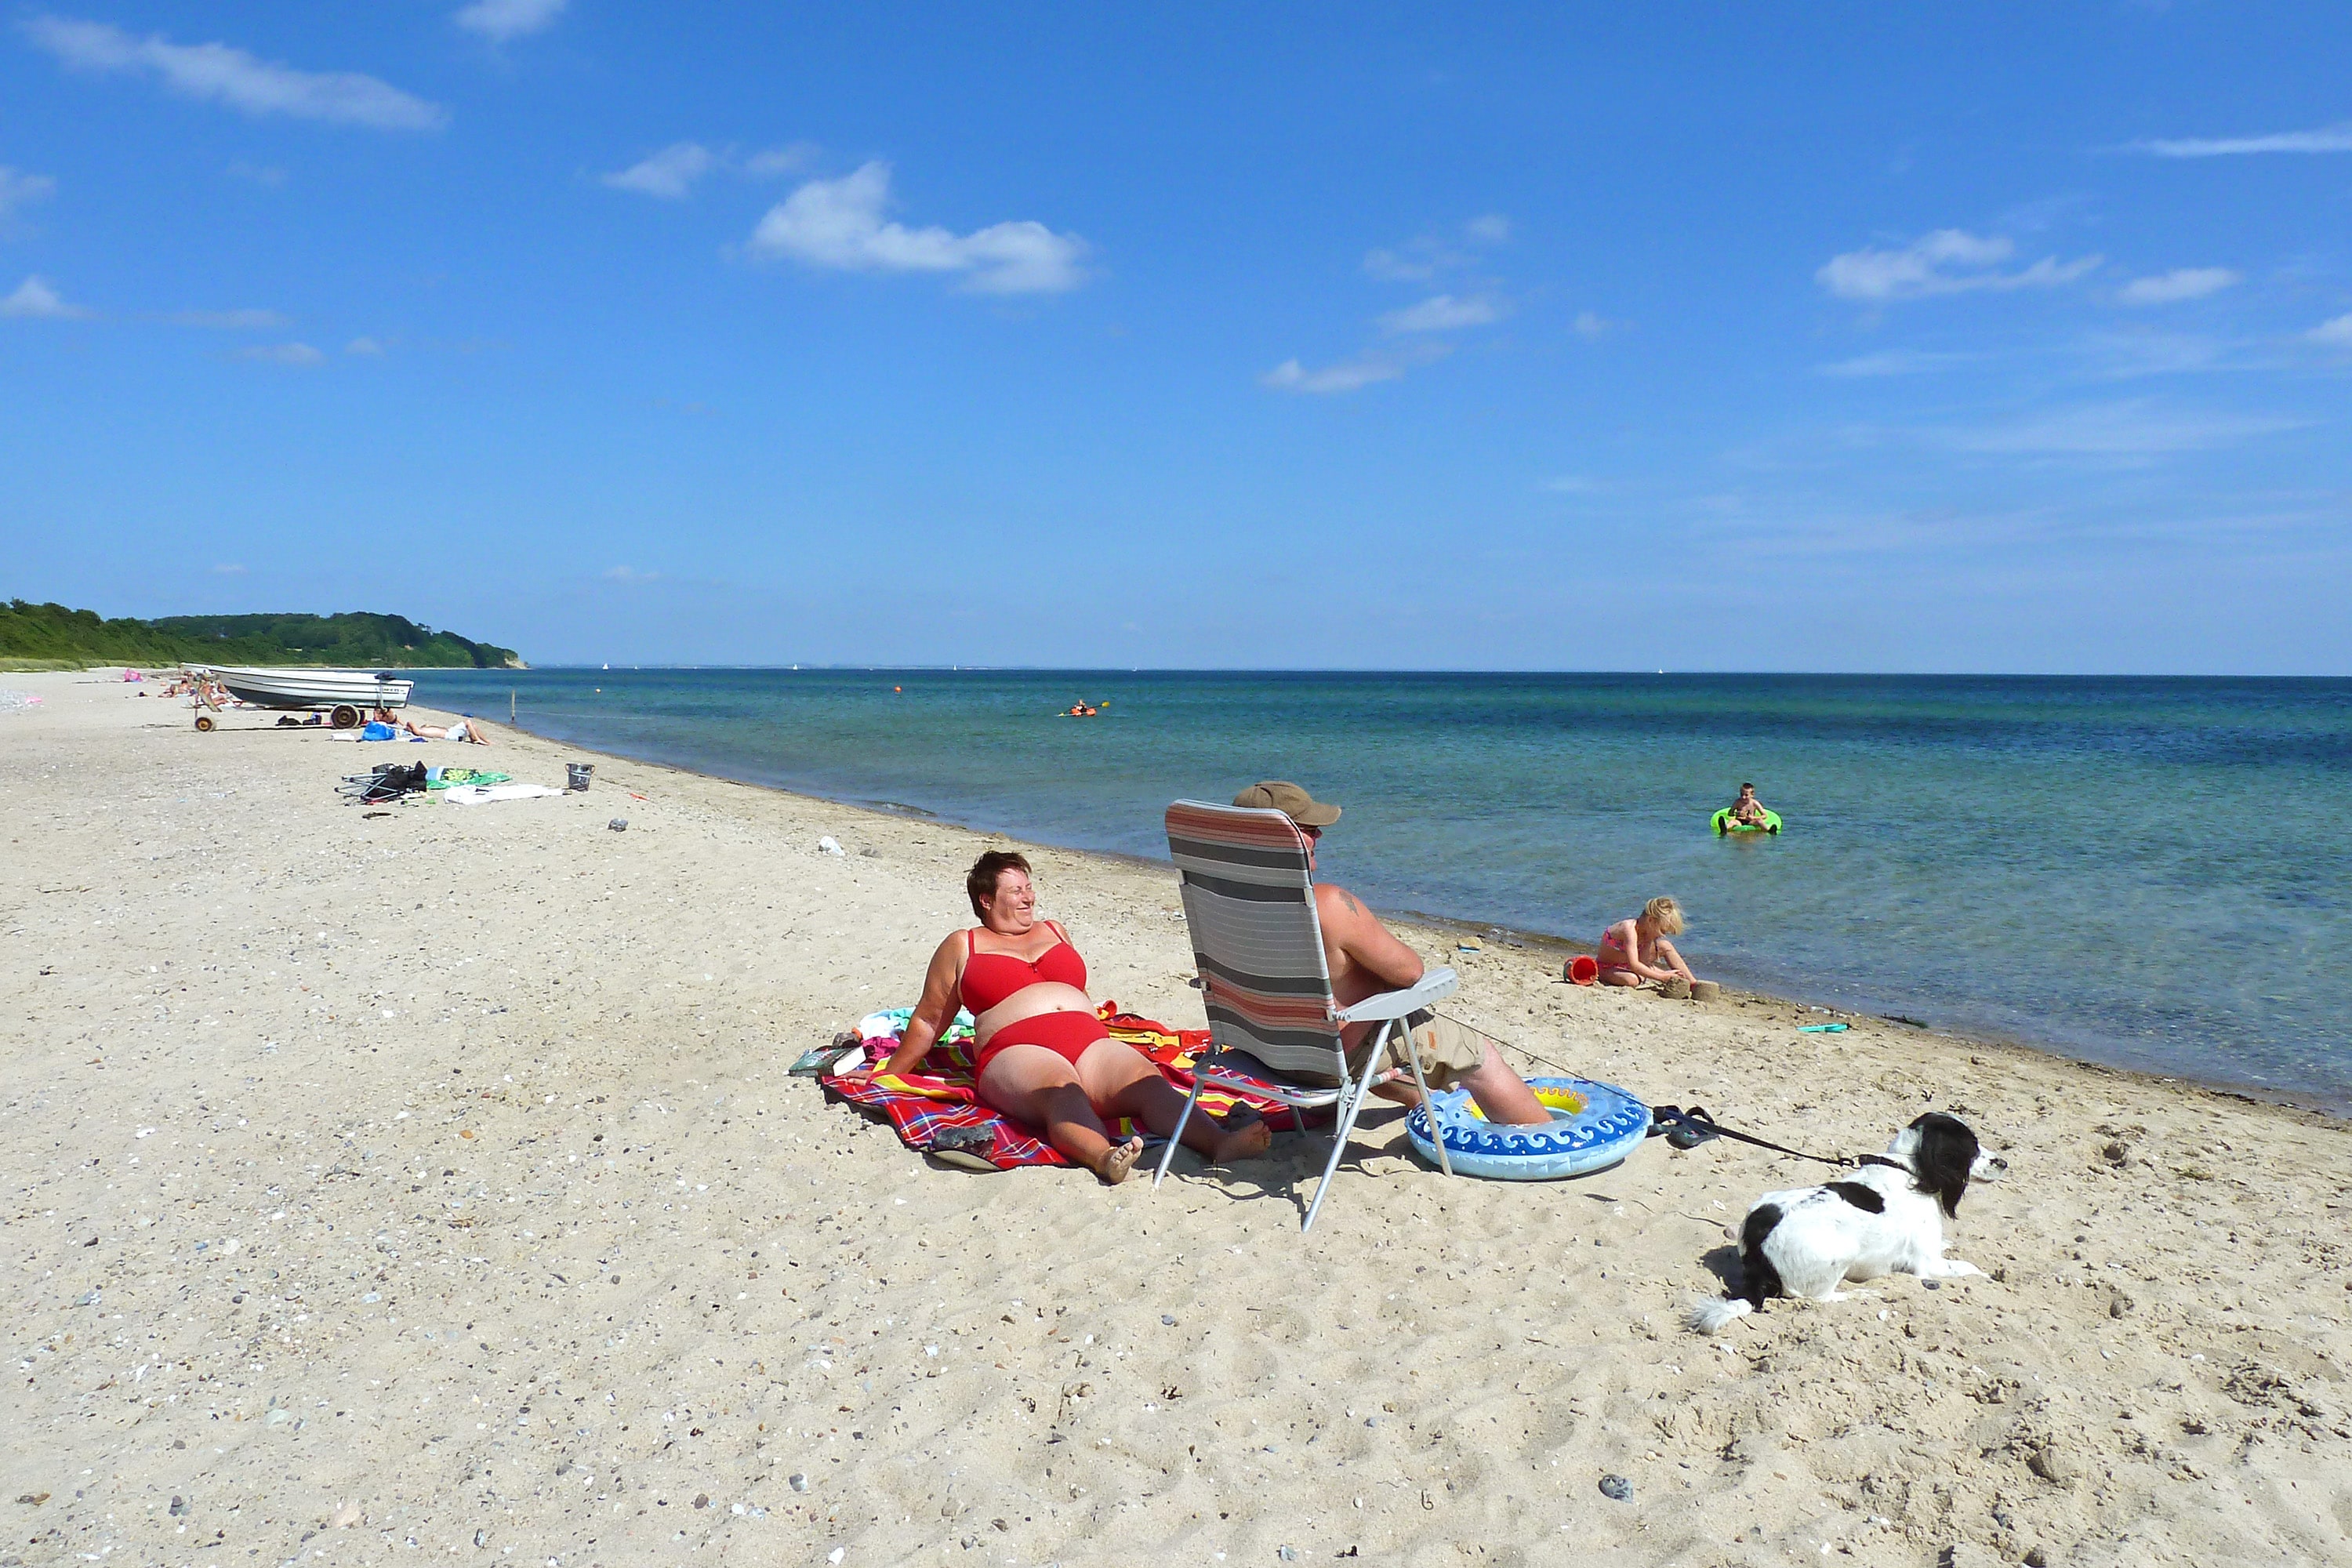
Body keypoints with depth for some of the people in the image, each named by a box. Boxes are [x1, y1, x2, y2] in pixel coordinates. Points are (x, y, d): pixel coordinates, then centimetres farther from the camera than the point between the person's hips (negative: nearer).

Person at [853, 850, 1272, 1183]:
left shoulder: (1053, 932, 31)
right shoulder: (962, 947, 19)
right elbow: (928, 1022, 22)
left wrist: (1115, 1049, 28)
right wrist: (888, 1076, 18)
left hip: (1091, 1042, 4)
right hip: (1017, 1052, -4)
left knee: (1148, 1082, -29)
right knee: (1063, 1095, -40)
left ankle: (1219, 1140, -54)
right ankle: (1105, 1157, -69)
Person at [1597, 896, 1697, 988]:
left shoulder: (1648, 932, -8)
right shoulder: (1629, 929, -33)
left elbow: (1642, 961, -8)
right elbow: (1634, 965, -38)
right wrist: (1662, 977, -34)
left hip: (1629, 966, 8)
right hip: (1608, 968, -8)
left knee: (1666, 947, -7)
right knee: (1632, 980, -43)